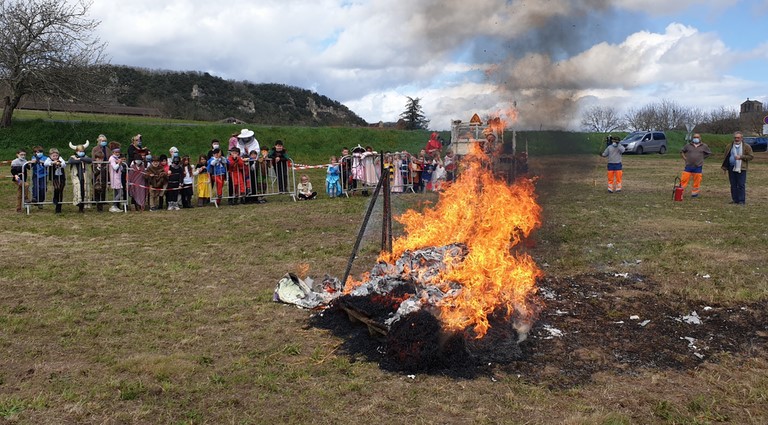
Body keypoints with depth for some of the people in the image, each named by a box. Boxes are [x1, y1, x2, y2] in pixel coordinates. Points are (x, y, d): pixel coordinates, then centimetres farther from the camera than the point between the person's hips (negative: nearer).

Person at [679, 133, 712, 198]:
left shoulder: (704, 146, 5)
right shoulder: (688, 145, 4)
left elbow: (709, 153, 18)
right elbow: (682, 151, 17)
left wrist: (701, 158, 9)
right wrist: (685, 158, 4)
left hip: (698, 167, 0)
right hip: (688, 166, 0)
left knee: (697, 181, 4)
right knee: (684, 179, -5)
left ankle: (694, 193, 17)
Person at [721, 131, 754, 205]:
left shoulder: (746, 147, 2)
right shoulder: (729, 146, 11)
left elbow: (751, 156, -1)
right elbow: (726, 157, 14)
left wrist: (741, 157, -13)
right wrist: (724, 167, 10)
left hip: (741, 169, -3)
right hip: (731, 169, 3)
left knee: (741, 185, -4)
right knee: (733, 185, 7)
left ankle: (741, 201, 0)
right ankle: (735, 199, 15)